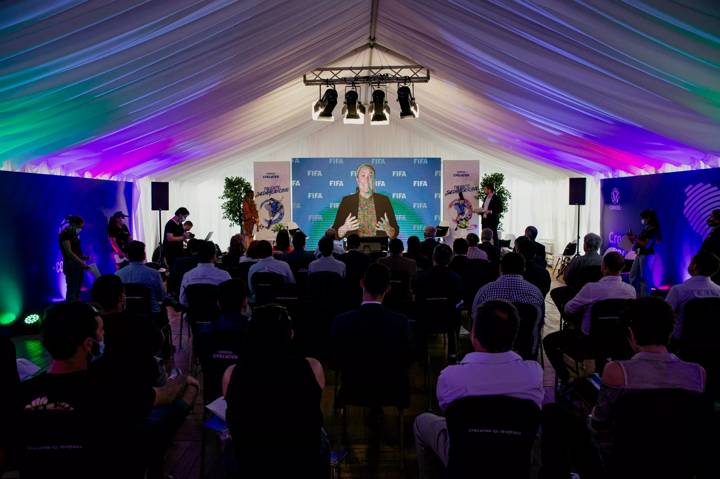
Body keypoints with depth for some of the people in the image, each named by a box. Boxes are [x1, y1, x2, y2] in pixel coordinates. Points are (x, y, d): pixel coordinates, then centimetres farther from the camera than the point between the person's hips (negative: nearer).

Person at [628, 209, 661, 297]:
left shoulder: (653, 230, -13)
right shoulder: (645, 229, 14)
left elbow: (646, 245, -20)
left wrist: (635, 239, -14)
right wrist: (633, 237, 6)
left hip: (646, 256, -10)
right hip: (639, 254, 10)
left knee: (644, 278, -5)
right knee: (633, 275, 13)